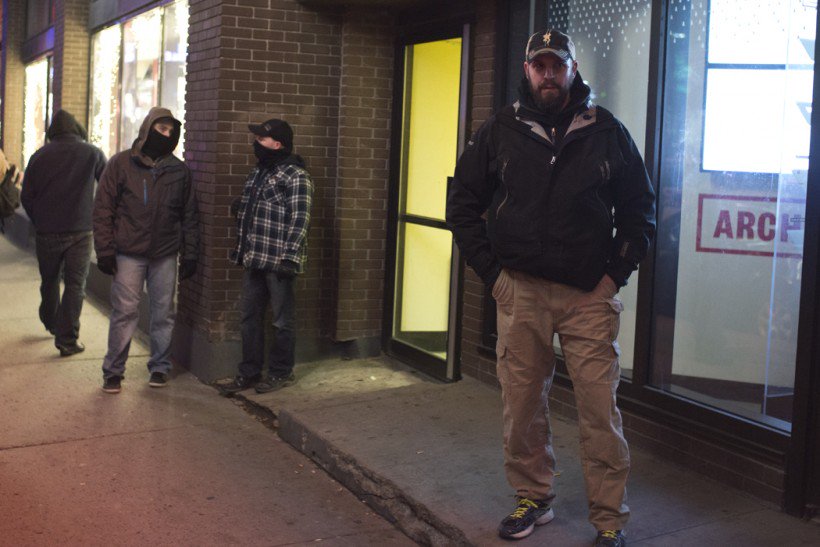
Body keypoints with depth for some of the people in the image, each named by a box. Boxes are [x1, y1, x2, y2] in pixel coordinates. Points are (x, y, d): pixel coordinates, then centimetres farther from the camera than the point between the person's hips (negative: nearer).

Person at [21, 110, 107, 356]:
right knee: (75, 285, 0)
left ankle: (51, 324, 39)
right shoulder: (92, 153, -1)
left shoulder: (39, 156, 3)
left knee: (49, 280, 20)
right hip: (80, 232, -2)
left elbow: (26, 197, 6)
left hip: (47, 233, 2)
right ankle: (67, 339, -4)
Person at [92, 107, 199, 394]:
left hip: (166, 255, 2)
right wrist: (105, 250, -6)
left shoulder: (179, 170, 8)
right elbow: (103, 209, 0)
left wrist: (189, 255, 6)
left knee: (164, 314, 7)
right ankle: (113, 371, 9)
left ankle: (160, 367, 21)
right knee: (125, 312, -2)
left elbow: (190, 216, 11)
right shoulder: (121, 163, 1)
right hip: (129, 254, -2)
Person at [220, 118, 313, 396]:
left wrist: (290, 256, -22)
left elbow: (300, 219, -17)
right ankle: (249, 373, 23)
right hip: (254, 259, 9)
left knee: (282, 320, 4)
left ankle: (281, 373, 17)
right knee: (250, 317, 13)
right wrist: (239, 247, 22)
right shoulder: (258, 172, 16)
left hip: (277, 261, -9)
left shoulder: (295, 175, -12)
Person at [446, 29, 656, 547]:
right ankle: (533, 499, 24)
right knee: (523, 403, 7)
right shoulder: (501, 131, 7)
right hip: (520, 291, 2)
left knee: (600, 407, -2)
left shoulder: (607, 132, 5)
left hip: (590, 295, -1)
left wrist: (616, 273, 1)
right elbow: (463, 203, 12)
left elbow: (640, 208, 11)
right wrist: (492, 270, 3)